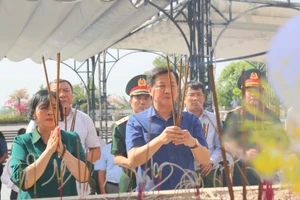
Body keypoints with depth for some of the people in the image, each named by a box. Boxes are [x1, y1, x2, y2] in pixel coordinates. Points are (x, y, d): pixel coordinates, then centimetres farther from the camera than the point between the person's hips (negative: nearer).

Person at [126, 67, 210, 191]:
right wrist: (160, 140, -24)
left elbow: (205, 161, 2)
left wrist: (193, 143, -17)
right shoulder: (136, 121, 2)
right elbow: (133, 160, -10)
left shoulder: (191, 120, 7)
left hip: (186, 191, 1)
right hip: (151, 192, -1)